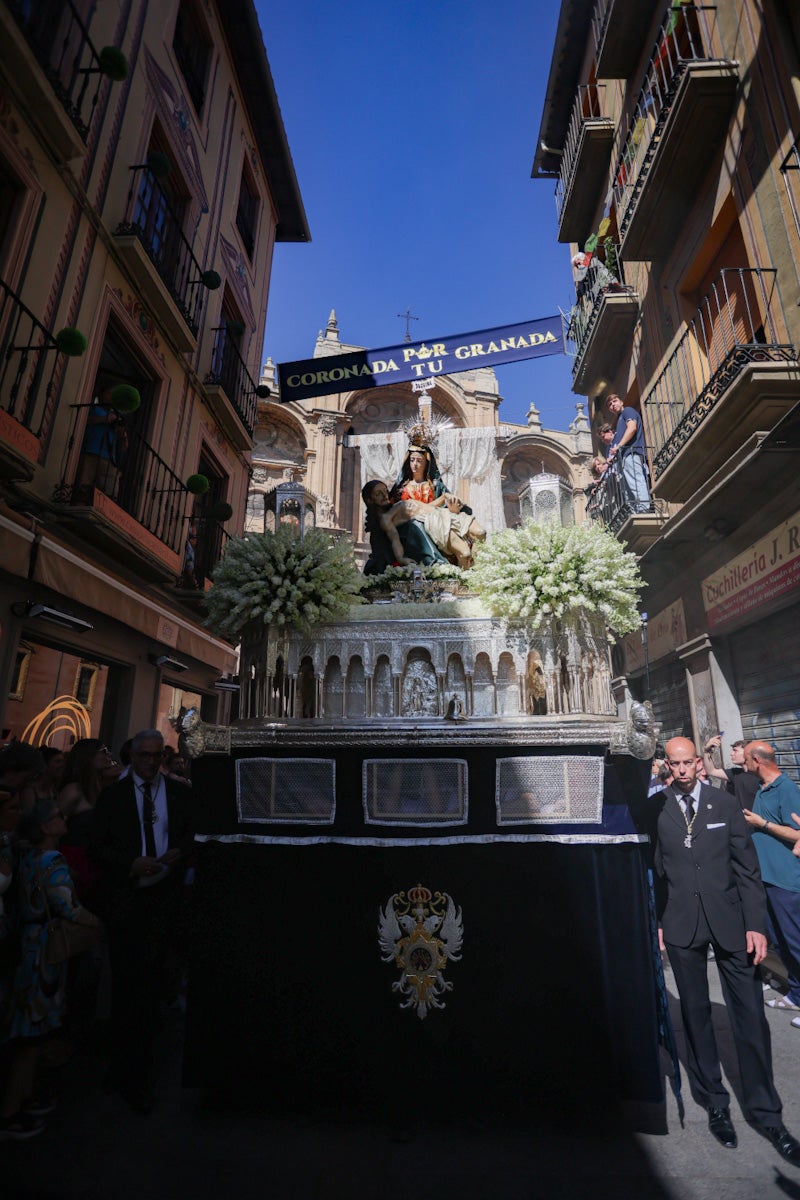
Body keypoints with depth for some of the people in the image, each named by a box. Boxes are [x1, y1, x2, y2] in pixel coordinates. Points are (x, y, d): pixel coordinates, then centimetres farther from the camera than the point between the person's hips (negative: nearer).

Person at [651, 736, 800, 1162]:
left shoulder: (725, 803, -2)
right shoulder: (655, 808, -5)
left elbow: (747, 867, 1)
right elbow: (651, 868, -1)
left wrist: (756, 924, -4)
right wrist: (655, 921, -1)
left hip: (729, 918, 1)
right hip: (682, 923, 0)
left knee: (749, 1015, 7)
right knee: (695, 1013, 12)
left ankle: (764, 1111, 27)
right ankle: (714, 1102, 31)